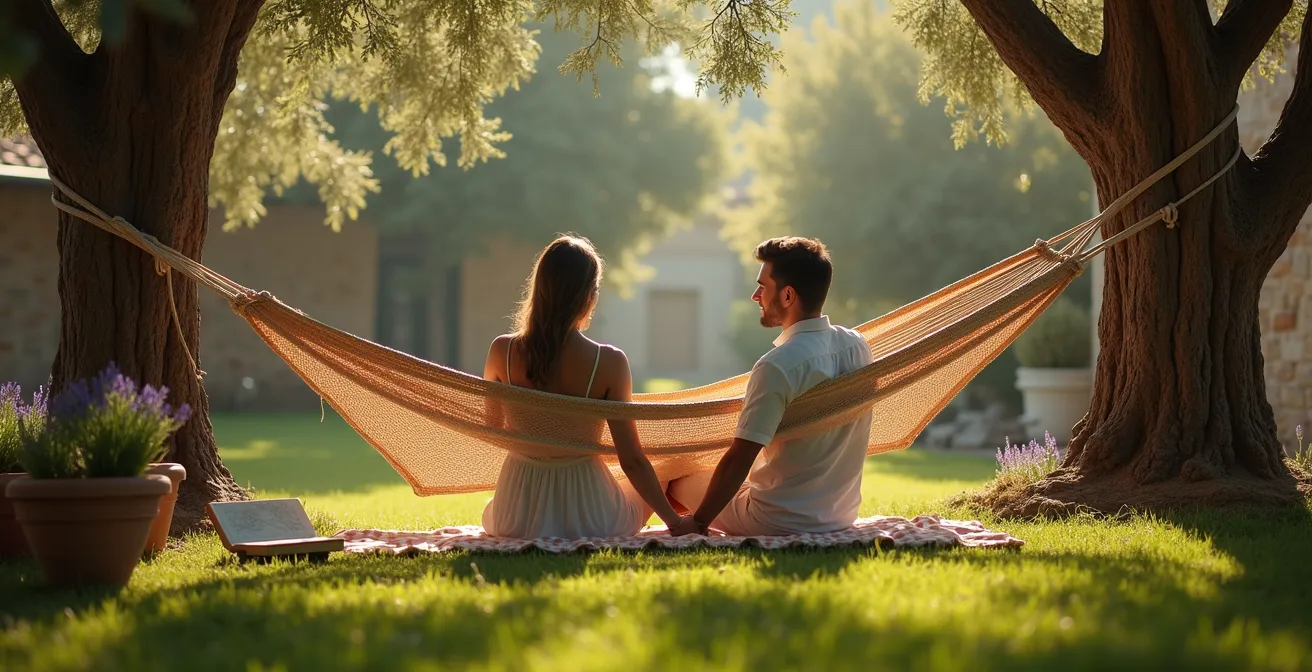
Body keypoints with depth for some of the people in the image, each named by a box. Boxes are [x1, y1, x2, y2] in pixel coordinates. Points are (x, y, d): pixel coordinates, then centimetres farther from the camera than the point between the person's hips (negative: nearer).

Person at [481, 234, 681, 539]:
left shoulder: (502, 352, -13)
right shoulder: (609, 363, -19)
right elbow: (632, 460, -15)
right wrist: (676, 522, -4)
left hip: (517, 519, 2)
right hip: (588, 520, -2)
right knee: (665, 473, 30)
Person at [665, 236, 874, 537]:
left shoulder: (777, 366, -24)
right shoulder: (858, 346, -2)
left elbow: (738, 459, -22)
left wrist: (698, 523, -11)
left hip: (782, 523, -7)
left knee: (678, 478, 16)